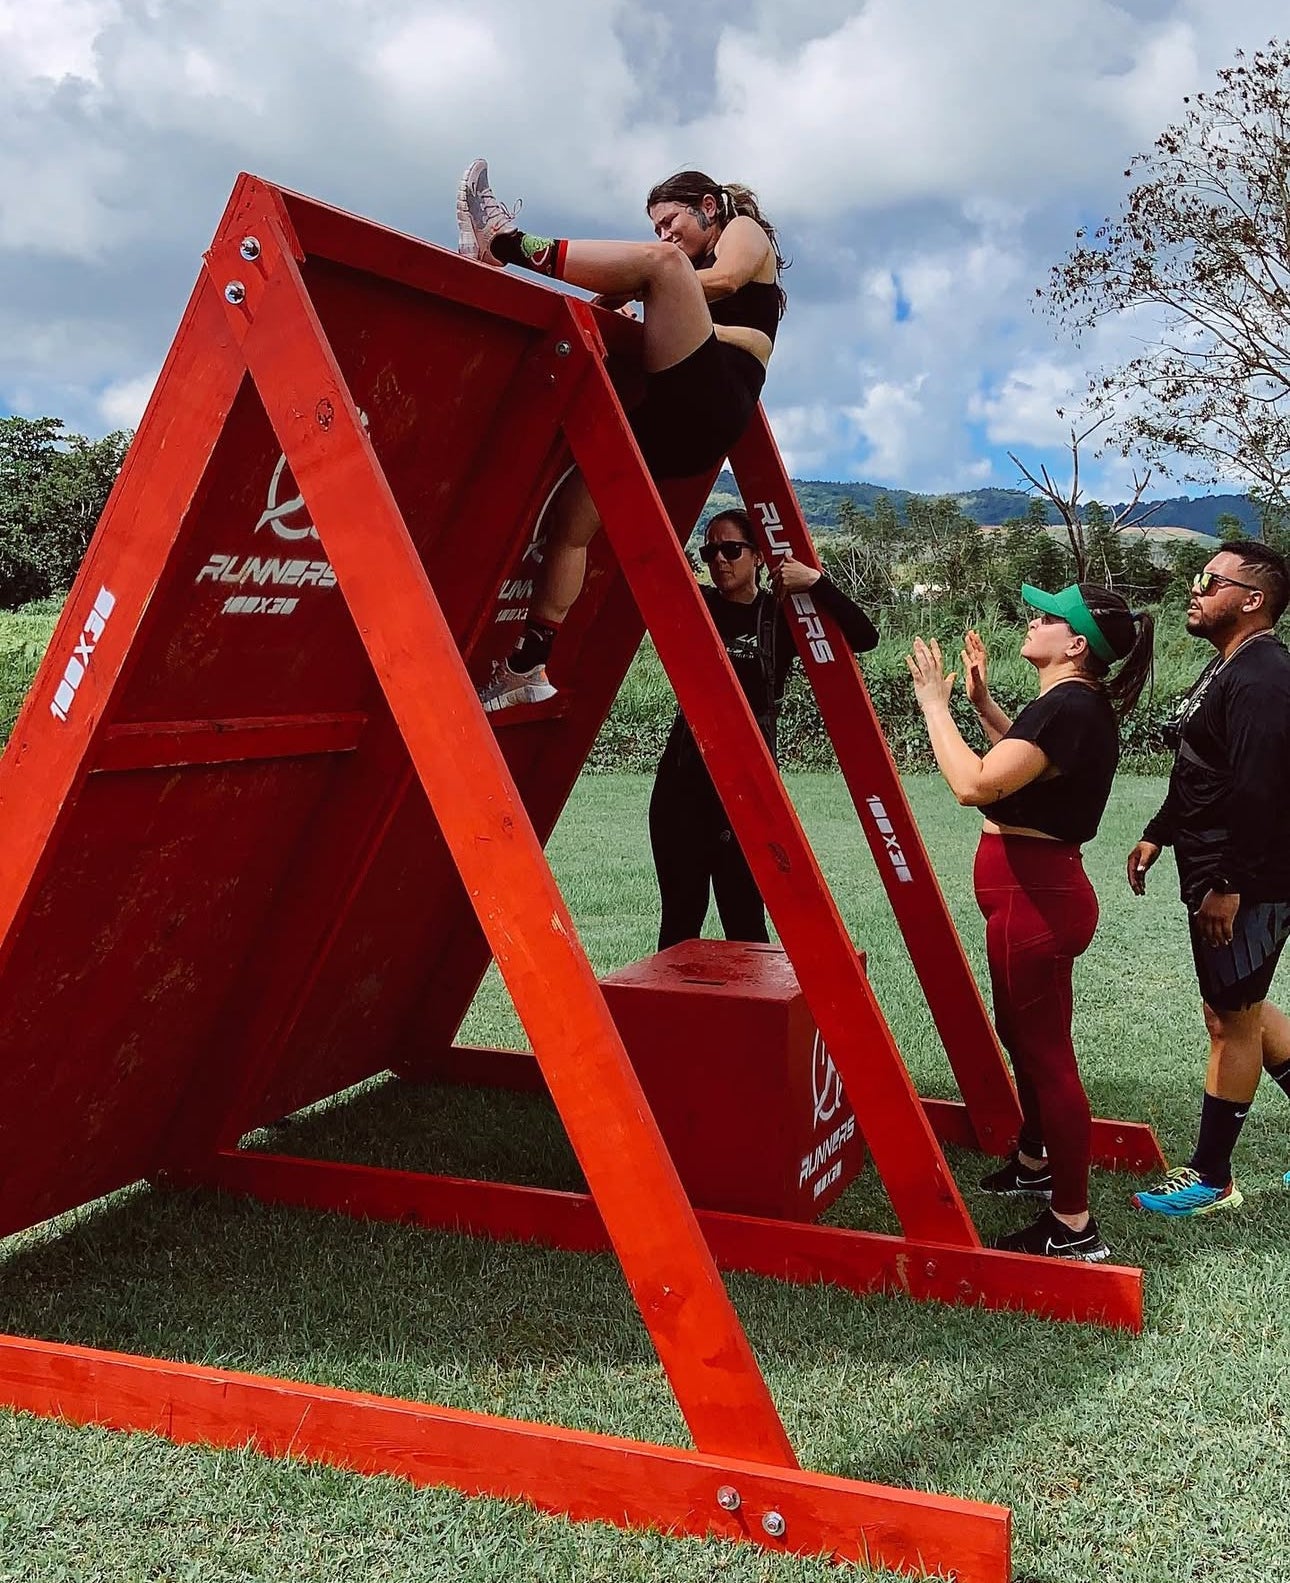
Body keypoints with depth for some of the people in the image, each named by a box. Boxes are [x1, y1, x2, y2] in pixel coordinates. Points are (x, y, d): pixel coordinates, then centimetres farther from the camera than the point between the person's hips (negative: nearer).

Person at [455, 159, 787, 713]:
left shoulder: (746, 230, 20)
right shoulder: (694, 265, 40)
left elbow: (724, 279, -5)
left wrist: (625, 290, -10)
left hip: (718, 395, -8)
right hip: (682, 417, 8)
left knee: (662, 263, -26)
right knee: (572, 511, -7)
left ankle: (510, 242, -28)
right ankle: (528, 664, -13)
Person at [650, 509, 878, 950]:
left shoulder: (781, 615, 2)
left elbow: (863, 637, -8)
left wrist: (815, 581, -15)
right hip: (684, 780, 2)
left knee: (744, 918, -1)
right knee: (680, 915, 7)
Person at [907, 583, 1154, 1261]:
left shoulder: (1066, 708, -22)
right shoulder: (1079, 704, 10)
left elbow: (973, 784, -30)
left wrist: (935, 704, -19)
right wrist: (981, 701, 18)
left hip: (1033, 895, -11)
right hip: (1041, 888, 11)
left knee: (1044, 1050, -3)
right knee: (1024, 1033, 24)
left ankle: (1072, 1226, 7)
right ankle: (1035, 1163, 43)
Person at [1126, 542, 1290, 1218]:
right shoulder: (1229, 668, 14)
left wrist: (1228, 886, -26)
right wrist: (1158, 835, 22)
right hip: (1216, 874, 11)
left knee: (1233, 1020, 1)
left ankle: (1211, 1179, 13)